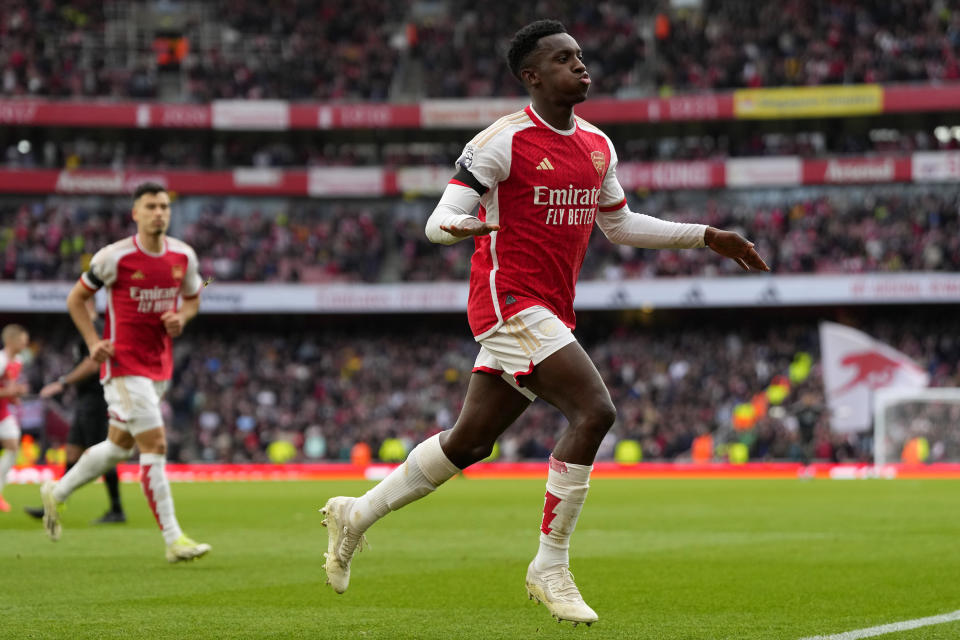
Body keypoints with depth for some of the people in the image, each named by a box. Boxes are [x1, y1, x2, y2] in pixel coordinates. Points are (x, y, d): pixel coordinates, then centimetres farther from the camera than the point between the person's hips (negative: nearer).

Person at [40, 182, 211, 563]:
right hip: (124, 364, -7)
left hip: (159, 366, 7)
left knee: (119, 446, 17)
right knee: (155, 445, -13)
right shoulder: (114, 257, -12)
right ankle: (174, 540, -11)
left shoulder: (184, 256, 2)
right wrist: (94, 343, -11)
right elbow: (76, 298, 0)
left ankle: (56, 493, 38)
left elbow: (192, 298, 19)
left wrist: (181, 318, -4)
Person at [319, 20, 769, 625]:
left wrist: (708, 236, 24)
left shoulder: (598, 145, 13)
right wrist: (457, 226, -36)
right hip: (511, 302, -8)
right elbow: (439, 221, -11)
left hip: (551, 314, 8)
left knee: (470, 442, 12)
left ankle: (357, 514, 30)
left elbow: (619, 224, 27)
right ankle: (551, 569, -13)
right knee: (594, 409, -21)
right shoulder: (502, 141, -10)